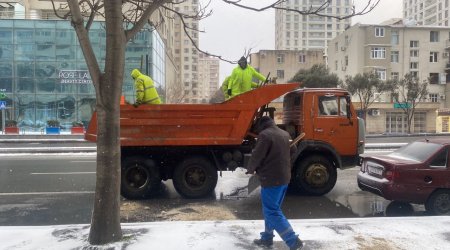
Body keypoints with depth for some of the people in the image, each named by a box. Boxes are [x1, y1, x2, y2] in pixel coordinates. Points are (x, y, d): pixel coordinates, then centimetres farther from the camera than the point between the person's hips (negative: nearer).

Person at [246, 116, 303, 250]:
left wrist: (250, 169, 1)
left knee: (272, 211, -3)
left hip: (271, 178, -9)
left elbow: (256, 156, -17)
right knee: (271, 209, 19)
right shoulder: (285, 134, 12)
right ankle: (267, 238, 28)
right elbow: (293, 150, 27)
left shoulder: (265, 135, -14)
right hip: (284, 177, 9)